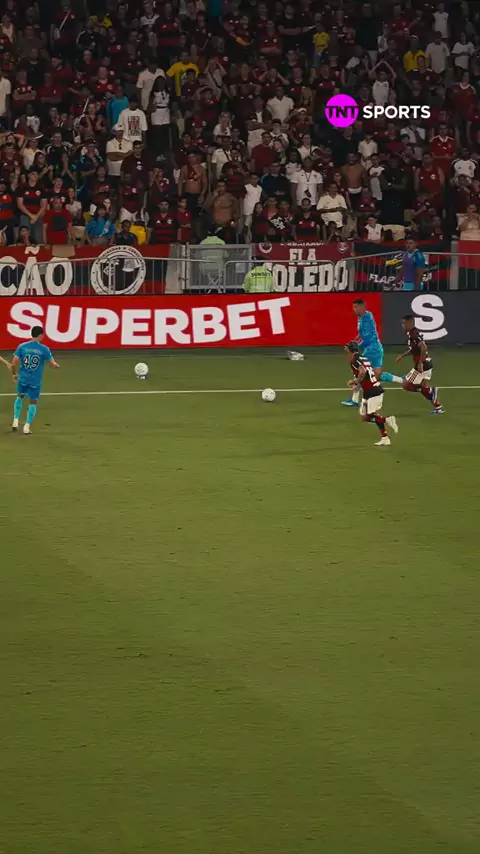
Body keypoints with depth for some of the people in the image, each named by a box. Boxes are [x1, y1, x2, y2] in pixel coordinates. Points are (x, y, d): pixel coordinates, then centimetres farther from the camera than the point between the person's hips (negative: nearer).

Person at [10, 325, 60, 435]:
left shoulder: (22, 347, -7)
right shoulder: (44, 349, -11)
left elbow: (14, 363, -8)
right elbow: (52, 364, -6)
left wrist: (14, 374, 10)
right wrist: (57, 365, 18)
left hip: (23, 378, 2)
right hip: (35, 381, -2)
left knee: (19, 397, 26)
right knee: (33, 402, 12)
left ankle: (15, 421, 19)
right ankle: (27, 426, 11)